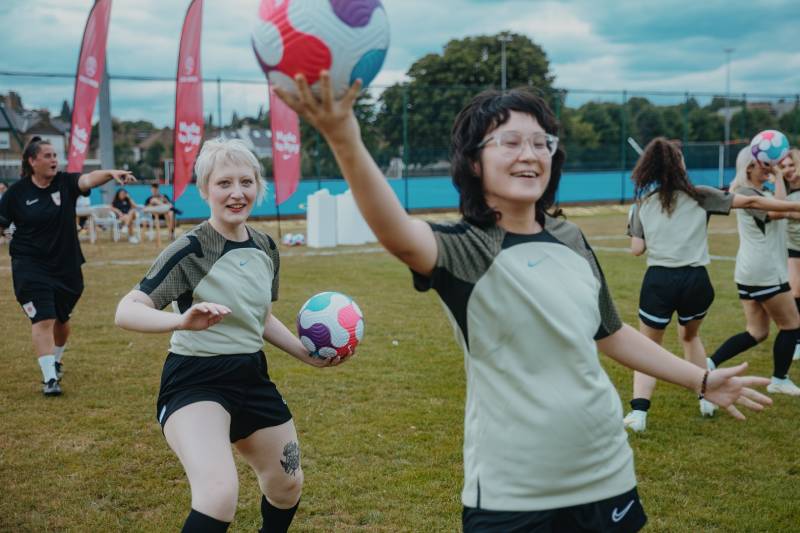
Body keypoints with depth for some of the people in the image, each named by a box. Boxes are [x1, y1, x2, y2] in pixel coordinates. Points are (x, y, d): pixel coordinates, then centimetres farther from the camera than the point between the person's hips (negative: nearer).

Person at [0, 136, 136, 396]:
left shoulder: (65, 182, -4)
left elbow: (88, 179, -24)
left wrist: (111, 173, -43)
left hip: (66, 266, 3)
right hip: (30, 266, -3)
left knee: (61, 319, 18)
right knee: (43, 319, -13)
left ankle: (55, 360, 45)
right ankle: (50, 378, -12)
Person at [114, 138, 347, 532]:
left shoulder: (266, 248, 4)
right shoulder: (190, 251, -17)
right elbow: (126, 312, -25)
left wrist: (308, 355, 10)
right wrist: (182, 320, -42)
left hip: (251, 376, 7)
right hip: (195, 381, -7)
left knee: (288, 487, 21)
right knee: (220, 493, -30)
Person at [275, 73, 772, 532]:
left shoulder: (570, 241, 4)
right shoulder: (465, 250, -13)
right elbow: (398, 235, -37)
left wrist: (701, 380, 20)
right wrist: (346, 142, -54)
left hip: (604, 475, 5)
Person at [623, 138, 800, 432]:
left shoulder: (643, 203, 7)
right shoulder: (698, 196, 4)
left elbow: (636, 249, 4)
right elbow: (751, 202, 5)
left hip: (658, 280, -1)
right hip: (695, 280, 1)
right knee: (690, 336, 29)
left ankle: (639, 410, -8)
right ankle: (707, 399, 29)